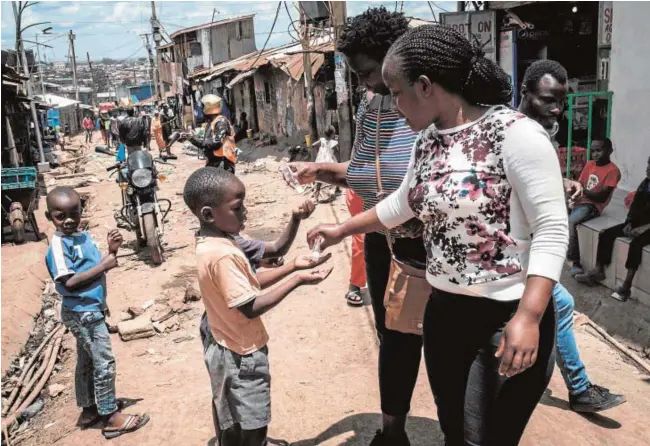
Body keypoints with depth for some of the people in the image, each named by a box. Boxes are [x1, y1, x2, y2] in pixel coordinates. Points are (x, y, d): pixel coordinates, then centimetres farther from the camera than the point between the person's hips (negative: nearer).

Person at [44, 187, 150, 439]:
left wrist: (111, 251, -8)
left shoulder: (83, 237, 7)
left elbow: (96, 267, 10)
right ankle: (111, 418, 7)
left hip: (90, 309, 9)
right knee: (104, 362, -3)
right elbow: (69, 282, -25)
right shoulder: (59, 245, -18)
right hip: (82, 312, -9)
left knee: (87, 361, 19)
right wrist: (103, 266, -23)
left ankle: (89, 409, 34)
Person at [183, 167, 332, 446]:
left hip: (228, 350, 9)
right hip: (242, 356, -9)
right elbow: (250, 307, -26)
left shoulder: (209, 243, 1)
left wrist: (293, 266, 0)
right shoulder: (223, 255, -29)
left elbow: (248, 285, 6)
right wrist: (297, 281, -22)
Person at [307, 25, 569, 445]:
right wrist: (342, 229, 29)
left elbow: (552, 230, -18)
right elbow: (402, 204, 23)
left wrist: (528, 318, -26)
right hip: (444, 313, 7)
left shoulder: (514, 133, -16)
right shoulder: (427, 141, 7)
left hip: (508, 318, -7)